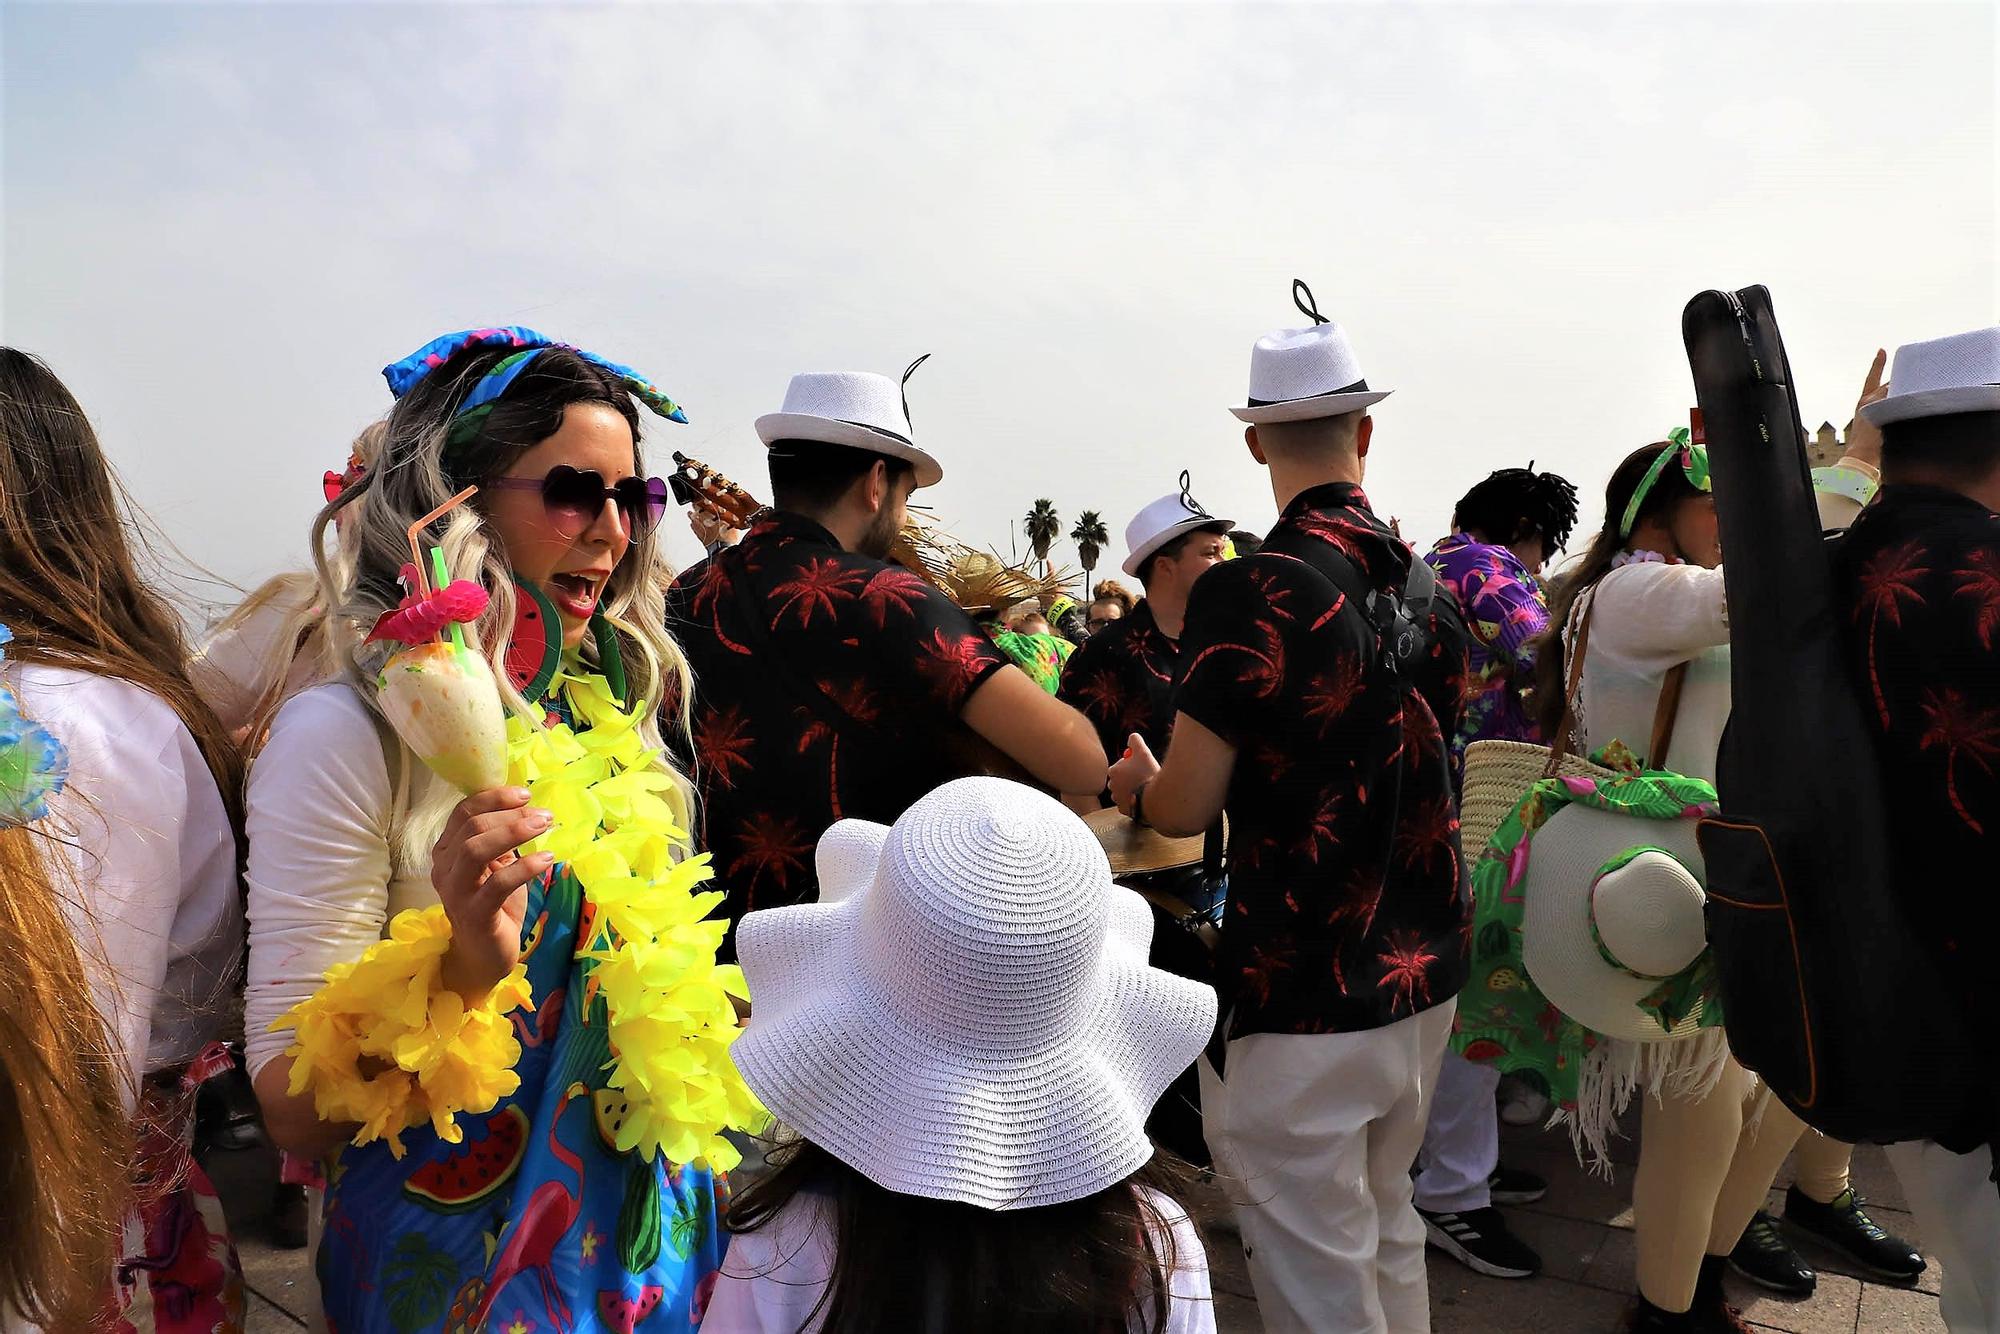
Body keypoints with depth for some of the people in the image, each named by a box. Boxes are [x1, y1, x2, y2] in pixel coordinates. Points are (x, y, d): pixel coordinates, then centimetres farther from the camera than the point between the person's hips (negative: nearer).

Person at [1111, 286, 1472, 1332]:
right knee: (1386, 1230, 26)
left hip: (1300, 1002, -7)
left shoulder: (1248, 592, -19)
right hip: (1423, 979, 8)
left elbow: (1185, 809, -16)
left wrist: (1137, 784, 6)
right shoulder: (1427, 585, 3)